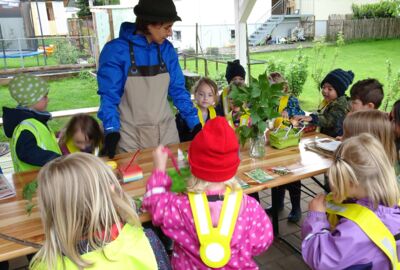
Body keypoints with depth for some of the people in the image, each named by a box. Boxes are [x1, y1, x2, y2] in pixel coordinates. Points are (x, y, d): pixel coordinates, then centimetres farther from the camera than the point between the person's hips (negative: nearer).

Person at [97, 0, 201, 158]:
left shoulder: (167, 49, 1)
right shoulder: (116, 50, -12)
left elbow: (178, 90, 6)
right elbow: (109, 95, -10)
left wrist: (194, 123, 0)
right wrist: (111, 130, -23)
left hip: (167, 133, 4)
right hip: (131, 138, -3)